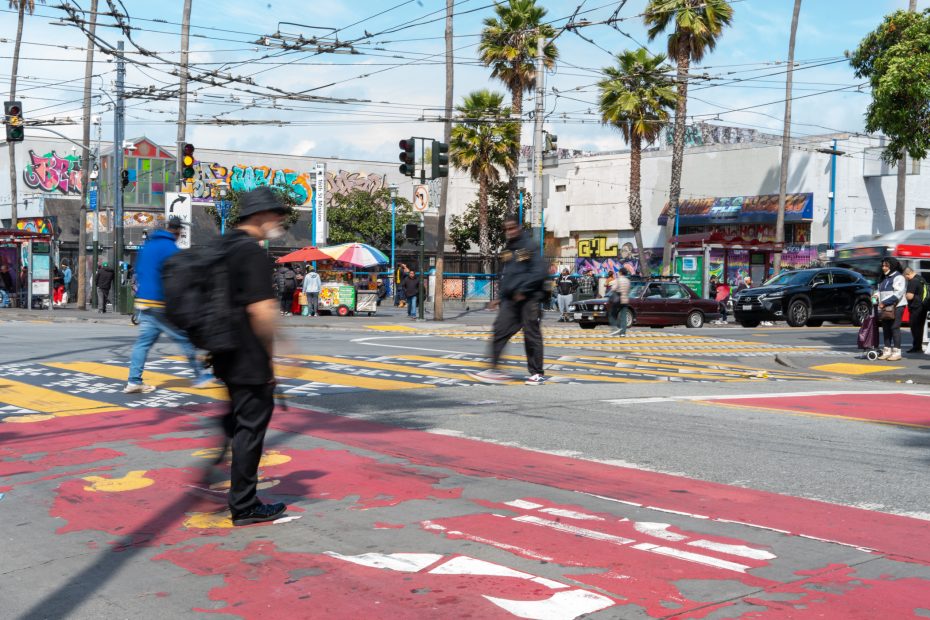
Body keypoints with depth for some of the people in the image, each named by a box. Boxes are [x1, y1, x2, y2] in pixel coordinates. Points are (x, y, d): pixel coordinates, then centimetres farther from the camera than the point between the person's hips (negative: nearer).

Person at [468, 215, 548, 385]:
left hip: (528, 299, -7)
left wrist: (523, 290, -16)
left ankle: (538, 373, 8)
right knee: (500, 330, -5)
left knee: (531, 335, -1)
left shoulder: (530, 247, -6)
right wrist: (500, 298, 20)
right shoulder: (507, 250, 18)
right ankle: (494, 369, -5)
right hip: (509, 299, 7)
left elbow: (539, 273, -13)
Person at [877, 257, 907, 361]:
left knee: (894, 328, -9)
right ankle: (887, 351, 11)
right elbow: (881, 292, 27)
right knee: (886, 329, 6)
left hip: (896, 307, -8)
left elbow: (898, 294, -16)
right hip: (885, 308, 8)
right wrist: (876, 296, 4)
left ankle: (897, 352, -7)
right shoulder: (885, 279, 20)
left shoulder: (898, 277, -6)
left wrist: (884, 302, -18)